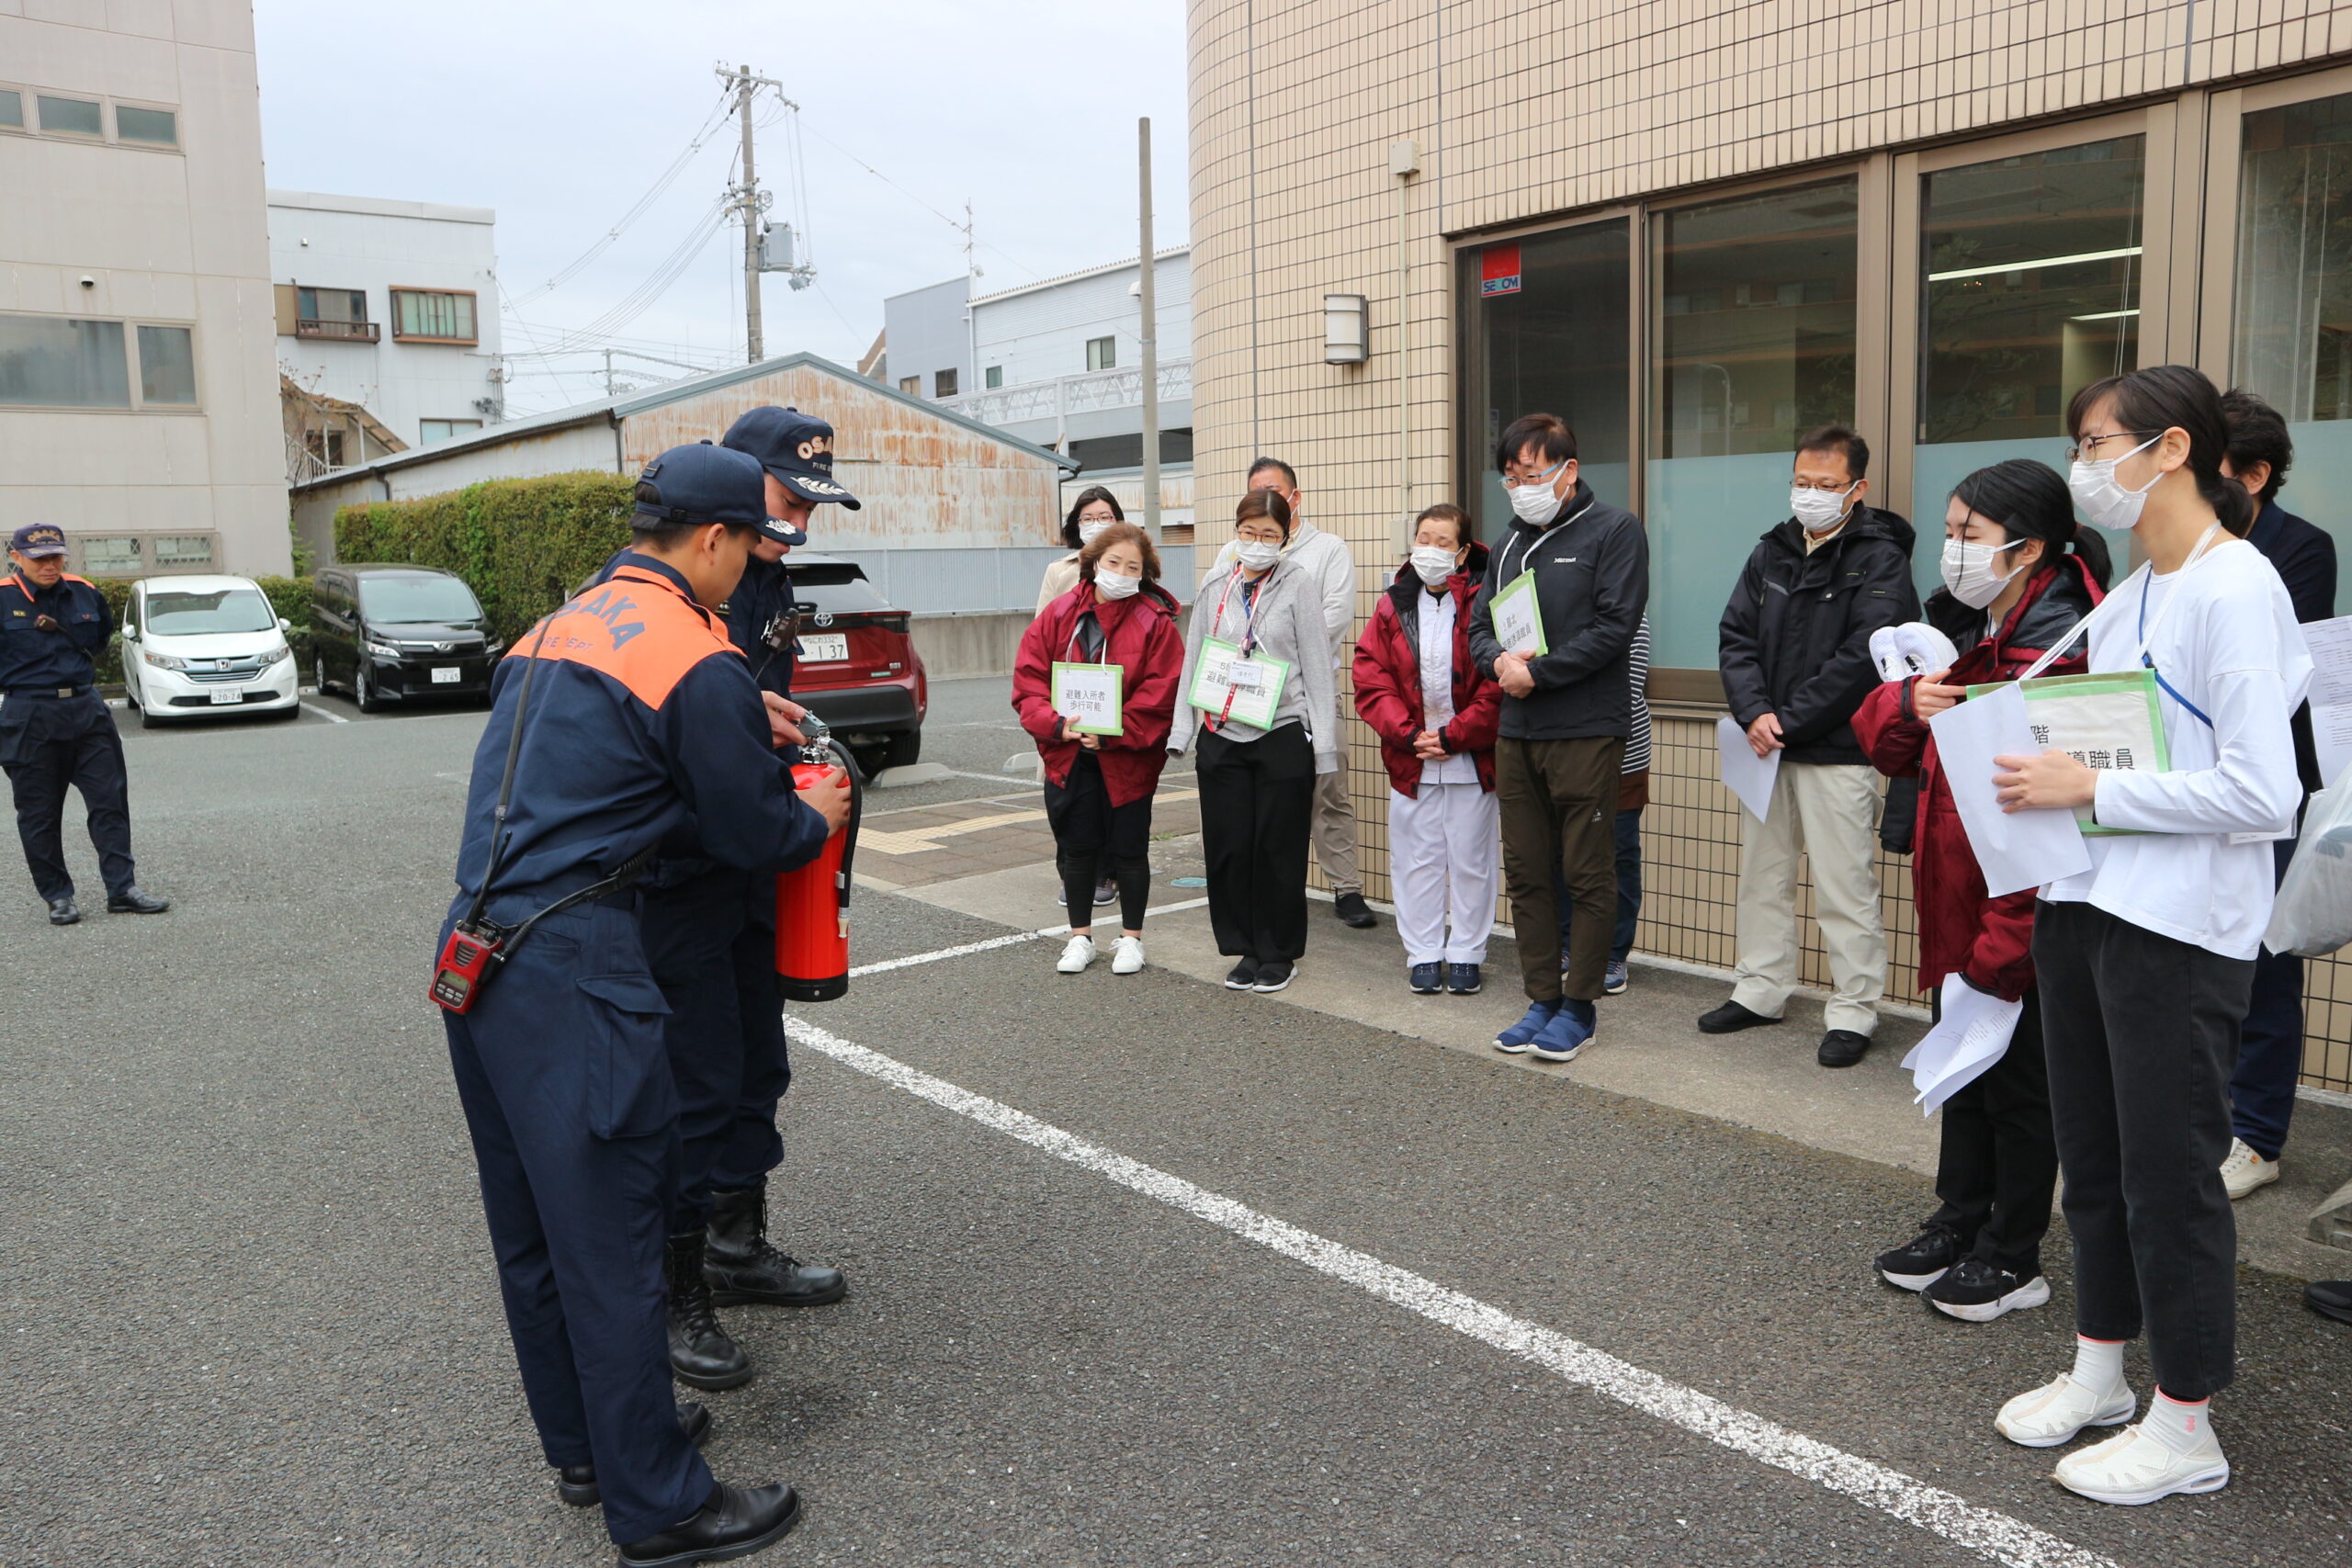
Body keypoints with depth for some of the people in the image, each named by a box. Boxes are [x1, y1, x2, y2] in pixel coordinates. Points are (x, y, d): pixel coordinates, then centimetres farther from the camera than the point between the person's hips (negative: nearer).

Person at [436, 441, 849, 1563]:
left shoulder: (556, 626, 15)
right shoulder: (701, 661, -11)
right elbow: (752, 836, -5)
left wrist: (744, 723, 27)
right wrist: (819, 817, 17)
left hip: (471, 953, 9)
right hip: (572, 968, -9)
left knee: (531, 1225, 18)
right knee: (611, 1235, 0)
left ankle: (584, 1447, 35)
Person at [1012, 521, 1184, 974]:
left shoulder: (1155, 623, -6)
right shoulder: (1059, 615, 1)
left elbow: (1160, 694, -12)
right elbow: (1029, 677, -1)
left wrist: (1113, 734, -19)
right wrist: (1055, 723, -16)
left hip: (1127, 758, -2)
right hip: (1068, 756, 3)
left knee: (1129, 850, 8)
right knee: (1076, 848, 12)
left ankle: (1131, 938, 25)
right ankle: (1080, 937, 28)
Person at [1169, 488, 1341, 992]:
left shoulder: (1300, 582, -1)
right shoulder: (1216, 589, 10)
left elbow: (1317, 664, -3)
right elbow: (1194, 662, 14)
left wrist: (1324, 742, -7)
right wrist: (1182, 732, 8)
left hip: (1282, 734, -4)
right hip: (1221, 737, 4)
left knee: (1278, 849, 3)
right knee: (1226, 848, 5)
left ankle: (1279, 953, 17)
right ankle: (1246, 949, 20)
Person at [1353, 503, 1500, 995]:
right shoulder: (1393, 607, 5)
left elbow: (1498, 685, -11)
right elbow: (1371, 681, 1)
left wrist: (1452, 736, -13)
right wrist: (1408, 734, -9)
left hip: (1471, 759, -3)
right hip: (1409, 759, 3)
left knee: (1470, 860, 7)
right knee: (1416, 858, 9)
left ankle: (1466, 954, 19)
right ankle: (1423, 954, 20)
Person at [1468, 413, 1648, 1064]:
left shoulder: (1614, 530, -3)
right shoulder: (1510, 546, 17)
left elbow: (1614, 625, -14)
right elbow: (1480, 627, 16)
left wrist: (1537, 671, -14)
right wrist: (1499, 661, -7)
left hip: (1585, 733, -6)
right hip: (1515, 734, 7)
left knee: (1588, 876, 1)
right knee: (1525, 874, 10)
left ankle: (1579, 1006, 12)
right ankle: (1542, 1000, 21)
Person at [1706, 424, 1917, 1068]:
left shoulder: (1880, 558, -5)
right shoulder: (1771, 552, 13)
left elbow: (1863, 657, -15)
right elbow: (1736, 637, 6)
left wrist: (1789, 720, -17)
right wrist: (1754, 713, -11)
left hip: (1837, 750, -6)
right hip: (1766, 747, 6)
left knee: (1845, 888, -3)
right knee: (1761, 875, 14)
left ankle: (1853, 1012, 8)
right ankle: (1760, 991, 27)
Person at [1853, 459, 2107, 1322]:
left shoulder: (2059, 655, -21)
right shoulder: (1971, 636, 9)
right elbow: (1880, 736, 14)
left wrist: (2002, 940, -25)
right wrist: (1905, 704, -10)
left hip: (2020, 921, -9)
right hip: (1953, 910, 9)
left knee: (2018, 1083, 7)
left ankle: (2013, 1259, 23)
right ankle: (1960, 1224, 36)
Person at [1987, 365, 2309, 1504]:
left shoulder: (2237, 590, -14)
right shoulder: (2125, 598, 11)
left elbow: (2261, 791, -21)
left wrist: (2090, 788, -18)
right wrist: (2040, 767, 4)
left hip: (2178, 928, -8)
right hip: (2081, 904, 8)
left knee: (2168, 1173, 3)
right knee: (2093, 1157, 18)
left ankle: (2184, 1428, 20)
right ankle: (2098, 1375, 35)